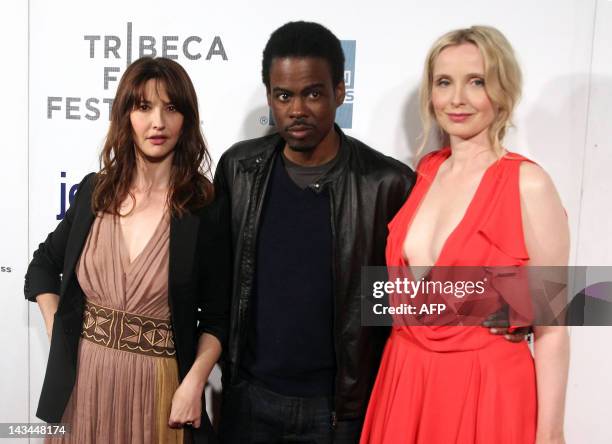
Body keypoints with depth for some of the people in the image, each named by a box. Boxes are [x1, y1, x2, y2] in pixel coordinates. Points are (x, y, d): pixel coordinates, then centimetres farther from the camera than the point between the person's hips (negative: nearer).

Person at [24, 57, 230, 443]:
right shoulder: (94, 190, 0)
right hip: (83, 379, 3)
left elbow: (217, 316, -5)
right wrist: (58, 336, 4)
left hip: (157, 382, -3)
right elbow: (44, 264, 14)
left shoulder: (208, 208, -9)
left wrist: (194, 382, -16)